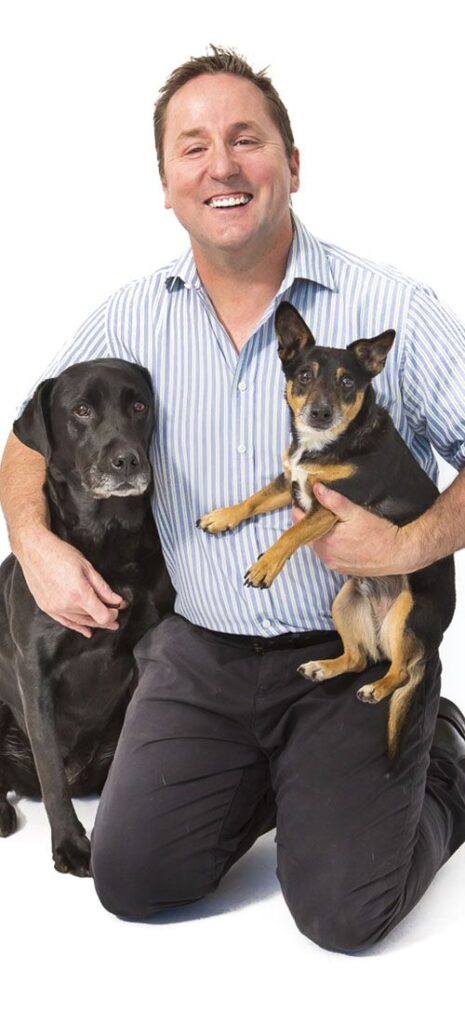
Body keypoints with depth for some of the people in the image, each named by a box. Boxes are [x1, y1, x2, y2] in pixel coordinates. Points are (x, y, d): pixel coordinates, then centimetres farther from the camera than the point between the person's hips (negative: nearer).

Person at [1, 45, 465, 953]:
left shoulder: (390, 309, -10)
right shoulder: (132, 318, 2)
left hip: (356, 661, -3)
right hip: (199, 652, 4)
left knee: (342, 914, -8)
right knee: (132, 879, -2)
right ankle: (272, 780, 25)